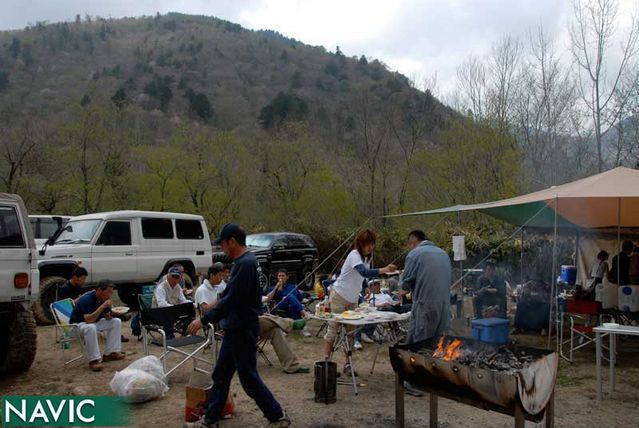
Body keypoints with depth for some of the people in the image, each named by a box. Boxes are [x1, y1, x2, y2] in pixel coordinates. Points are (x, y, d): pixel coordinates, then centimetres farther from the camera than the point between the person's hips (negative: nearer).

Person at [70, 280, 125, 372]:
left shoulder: (104, 299, -4)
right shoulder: (87, 299, -28)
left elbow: (107, 317, 2)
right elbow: (88, 320, -39)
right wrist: (102, 306, -37)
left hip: (94, 322, 8)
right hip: (77, 324, -8)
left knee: (116, 322, -1)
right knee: (90, 327, -40)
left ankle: (110, 353, -2)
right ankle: (93, 360, -34)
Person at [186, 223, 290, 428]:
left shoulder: (245, 264, -22)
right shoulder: (246, 261, 10)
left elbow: (231, 300, -24)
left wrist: (204, 320, -19)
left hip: (243, 331, -10)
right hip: (236, 329, 10)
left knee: (249, 379, 1)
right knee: (220, 375, 16)